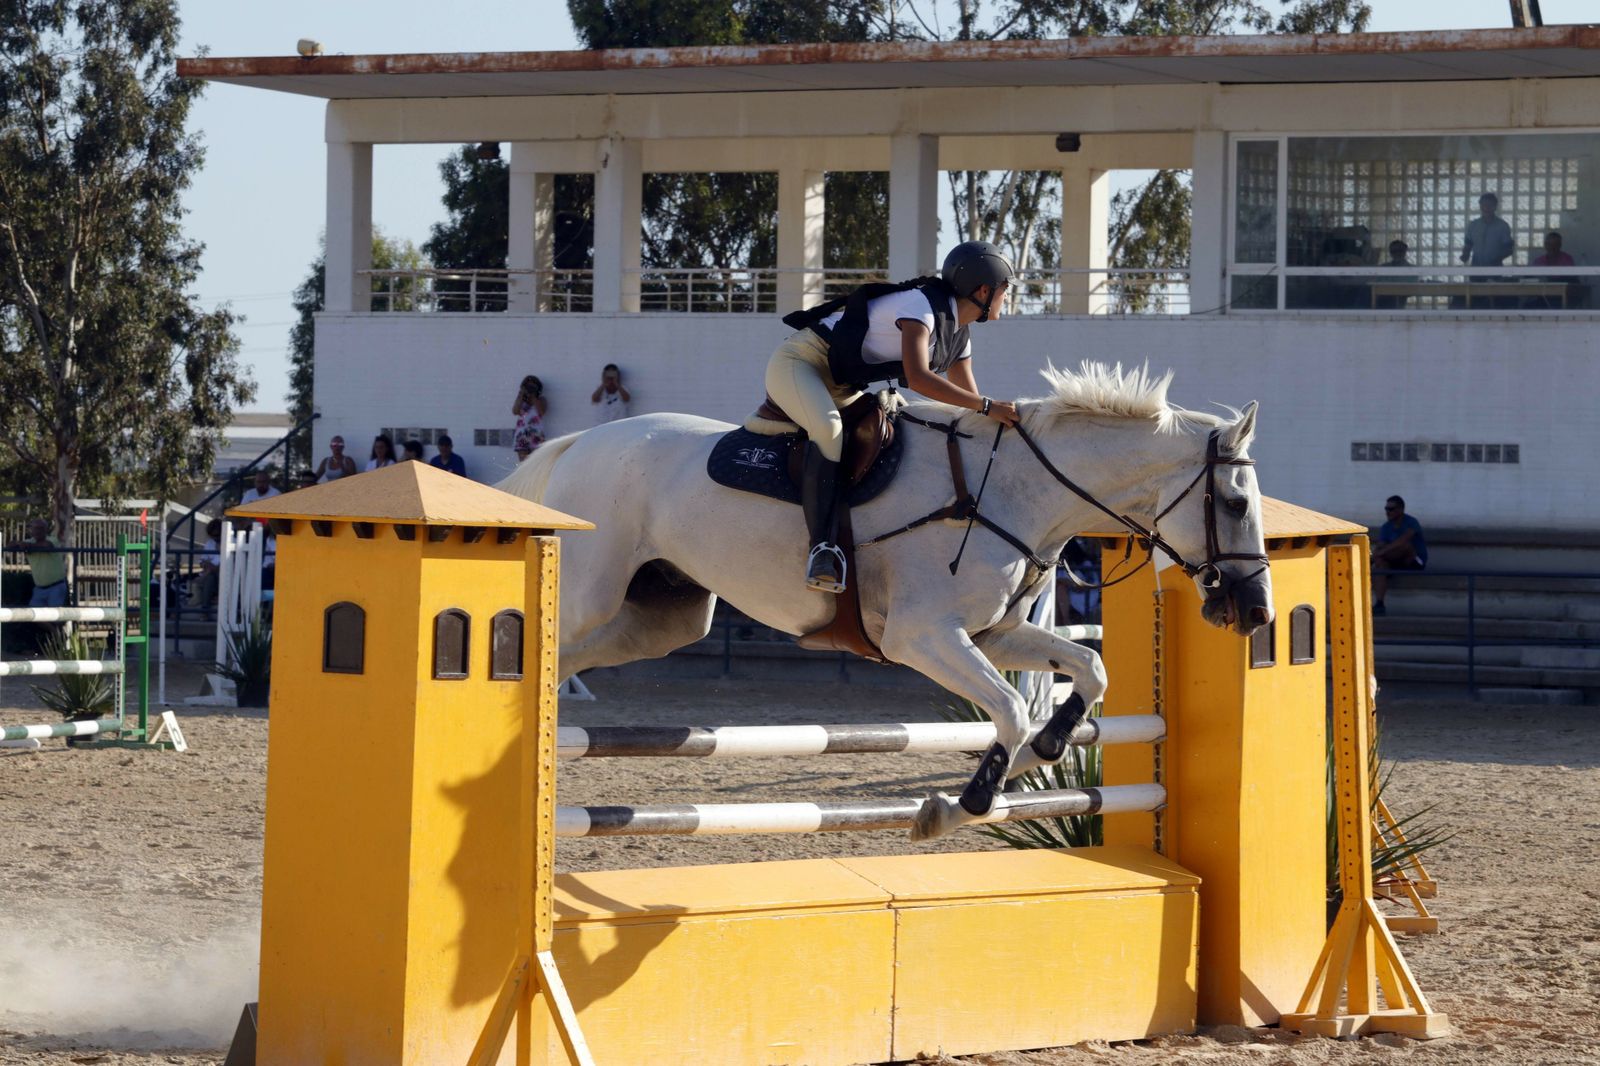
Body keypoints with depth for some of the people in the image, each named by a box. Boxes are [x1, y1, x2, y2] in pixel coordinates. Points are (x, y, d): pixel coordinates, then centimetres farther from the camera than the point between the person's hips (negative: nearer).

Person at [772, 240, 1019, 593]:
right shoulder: (922, 305, -22)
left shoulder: (958, 337, 8)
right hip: (798, 362, -11)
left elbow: (970, 404, 16)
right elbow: (918, 377, -35)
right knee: (829, 428, -36)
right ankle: (822, 547, -43)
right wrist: (987, 406, -34)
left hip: (839, 386, 11)